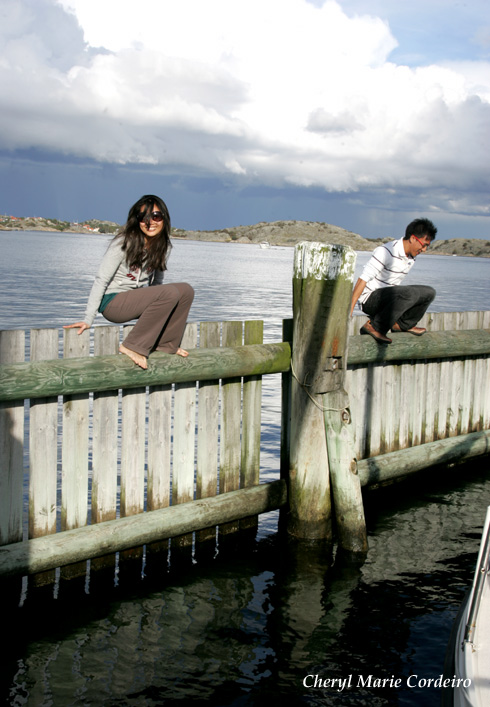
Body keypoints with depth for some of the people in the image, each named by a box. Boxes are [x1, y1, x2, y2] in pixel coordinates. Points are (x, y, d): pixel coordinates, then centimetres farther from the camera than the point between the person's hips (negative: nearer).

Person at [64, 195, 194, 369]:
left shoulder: (164, 246, 4)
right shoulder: (123, 243, -15)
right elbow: (101, 280, -16)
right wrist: (88, 320, -22)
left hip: (135, 299, 8)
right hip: (112, 302, -7)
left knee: (185, 290, -7)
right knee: (170, 292, -27)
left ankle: (166, 344, -1)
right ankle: (133, 346, -25)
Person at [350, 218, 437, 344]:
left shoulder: (411, 258, 8)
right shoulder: (386, 251, -19)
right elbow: (363, 279, -23)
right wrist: (349, 309, -29)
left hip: (387, 298, 9)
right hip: (370, 299, -9)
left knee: (429, 292, 1)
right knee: (410, 292, -33)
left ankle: (403, 325, 9)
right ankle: (373, 327, -26)